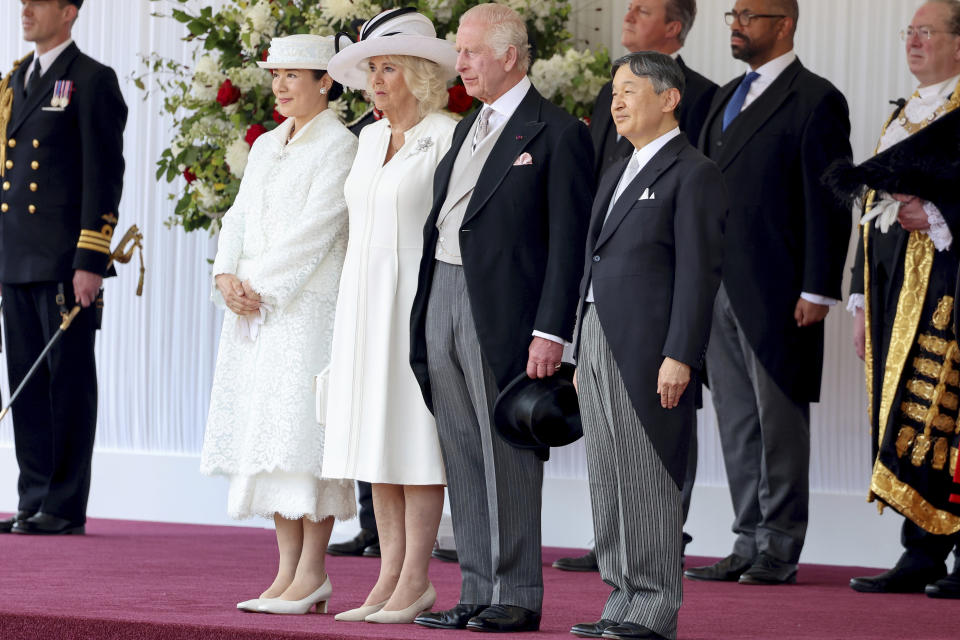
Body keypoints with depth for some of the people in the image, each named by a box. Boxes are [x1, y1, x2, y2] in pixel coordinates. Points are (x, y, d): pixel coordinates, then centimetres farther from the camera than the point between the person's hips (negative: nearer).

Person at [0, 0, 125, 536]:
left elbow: (105, 175, -10)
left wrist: (90, 262, -15)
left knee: (69, 382, -3)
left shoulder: (93, 81, -5)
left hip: (66, 263, -7)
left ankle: (65, 507, 0)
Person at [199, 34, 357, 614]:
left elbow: (315, 229, -12)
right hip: (256, 307, 8)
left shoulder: (339, 146, -5)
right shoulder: (267, 146, 19)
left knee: (302, 430, -10)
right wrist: (228, 277, -2)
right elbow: (241, 217, 15)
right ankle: (288, 569, 7)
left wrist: (259, 286, -13)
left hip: (309, 305, -8)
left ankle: (312, 572, -8)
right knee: (264, 433, 4)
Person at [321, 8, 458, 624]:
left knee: (415, 437, -5)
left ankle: (416, 580, -2)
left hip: (418, 296, -7)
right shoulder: (371, 138, 15)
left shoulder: (447, 137, -7)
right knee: (375, 436, 5)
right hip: (364, 297, 7)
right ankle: (390, 577, 9)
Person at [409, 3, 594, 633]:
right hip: (442, 298, 8)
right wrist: (425, 310, 14)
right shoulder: (468, 129, 19)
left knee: (508, 459, -4)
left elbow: (569, 242, -11)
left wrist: (551, 332, -16)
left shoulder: (557, 133, -7)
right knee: (463, 458, 9)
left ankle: (517, 597, 2)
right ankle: (477, 593, 13)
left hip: (503, 315, -8)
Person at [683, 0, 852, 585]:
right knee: (737, 421, 10)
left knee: (779, 420, -2)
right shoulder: (727, 97, 18)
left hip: (777, 292, -8)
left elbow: (829, 202, -10)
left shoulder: (816, 100, -6)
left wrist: (818, 291, -15)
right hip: (720, 289, 8)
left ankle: (780, 548, 4)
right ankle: (750, 543, 16)